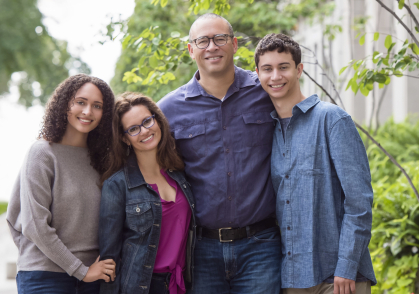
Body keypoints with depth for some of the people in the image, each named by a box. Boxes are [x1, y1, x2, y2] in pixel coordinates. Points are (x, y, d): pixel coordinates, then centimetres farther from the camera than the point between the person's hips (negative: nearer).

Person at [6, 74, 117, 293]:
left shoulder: (98, 158, 11)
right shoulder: (43, 152, -7)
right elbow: (34, 225, -12)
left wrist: (104, 263, -1)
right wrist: (81, 271, -9)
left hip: (92, 271, 5)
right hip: (45, 275, -5)